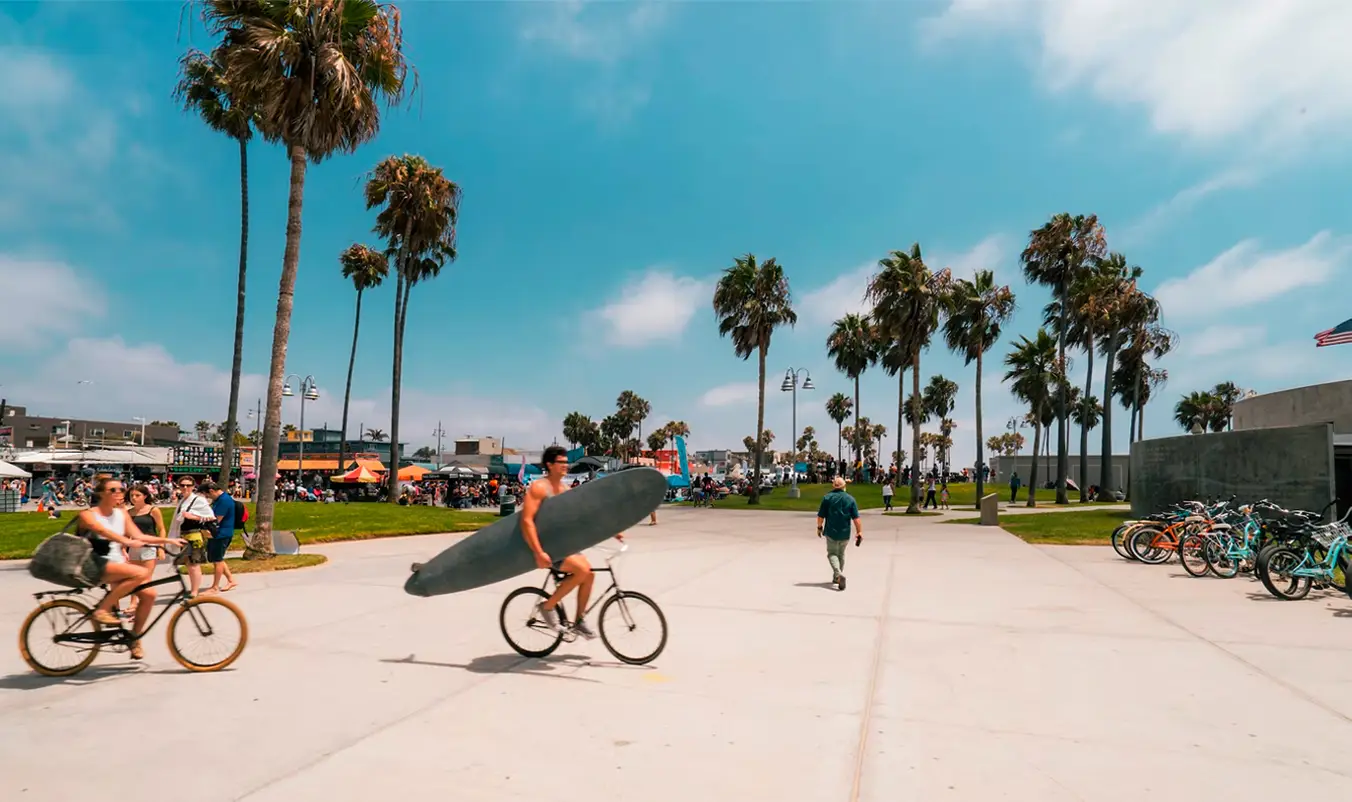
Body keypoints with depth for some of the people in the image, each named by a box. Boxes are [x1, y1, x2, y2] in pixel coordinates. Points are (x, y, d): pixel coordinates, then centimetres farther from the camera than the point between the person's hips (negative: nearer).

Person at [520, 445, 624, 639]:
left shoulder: (566, 490, 10)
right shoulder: (539, 487, -14)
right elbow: (526, 521, -23)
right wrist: (538, 553, -30)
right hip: (545, 545, -8)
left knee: (589, 574, -6)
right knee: (582, 570, -23)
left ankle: (578, 621, 9)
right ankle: (547, 606, -6)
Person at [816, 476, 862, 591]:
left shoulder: (827, 497, -4)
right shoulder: (850, 499, 0)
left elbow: (821, 516, -2)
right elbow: (856, 518, -5)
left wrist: (819, 527, 13)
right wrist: (859, 532, 0)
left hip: (831, 532, -2)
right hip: (845, 533, 2)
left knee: (832, 554, 3)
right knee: (841, 555, 19)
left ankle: (839, 574, -21)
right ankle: (836, 577, 28)